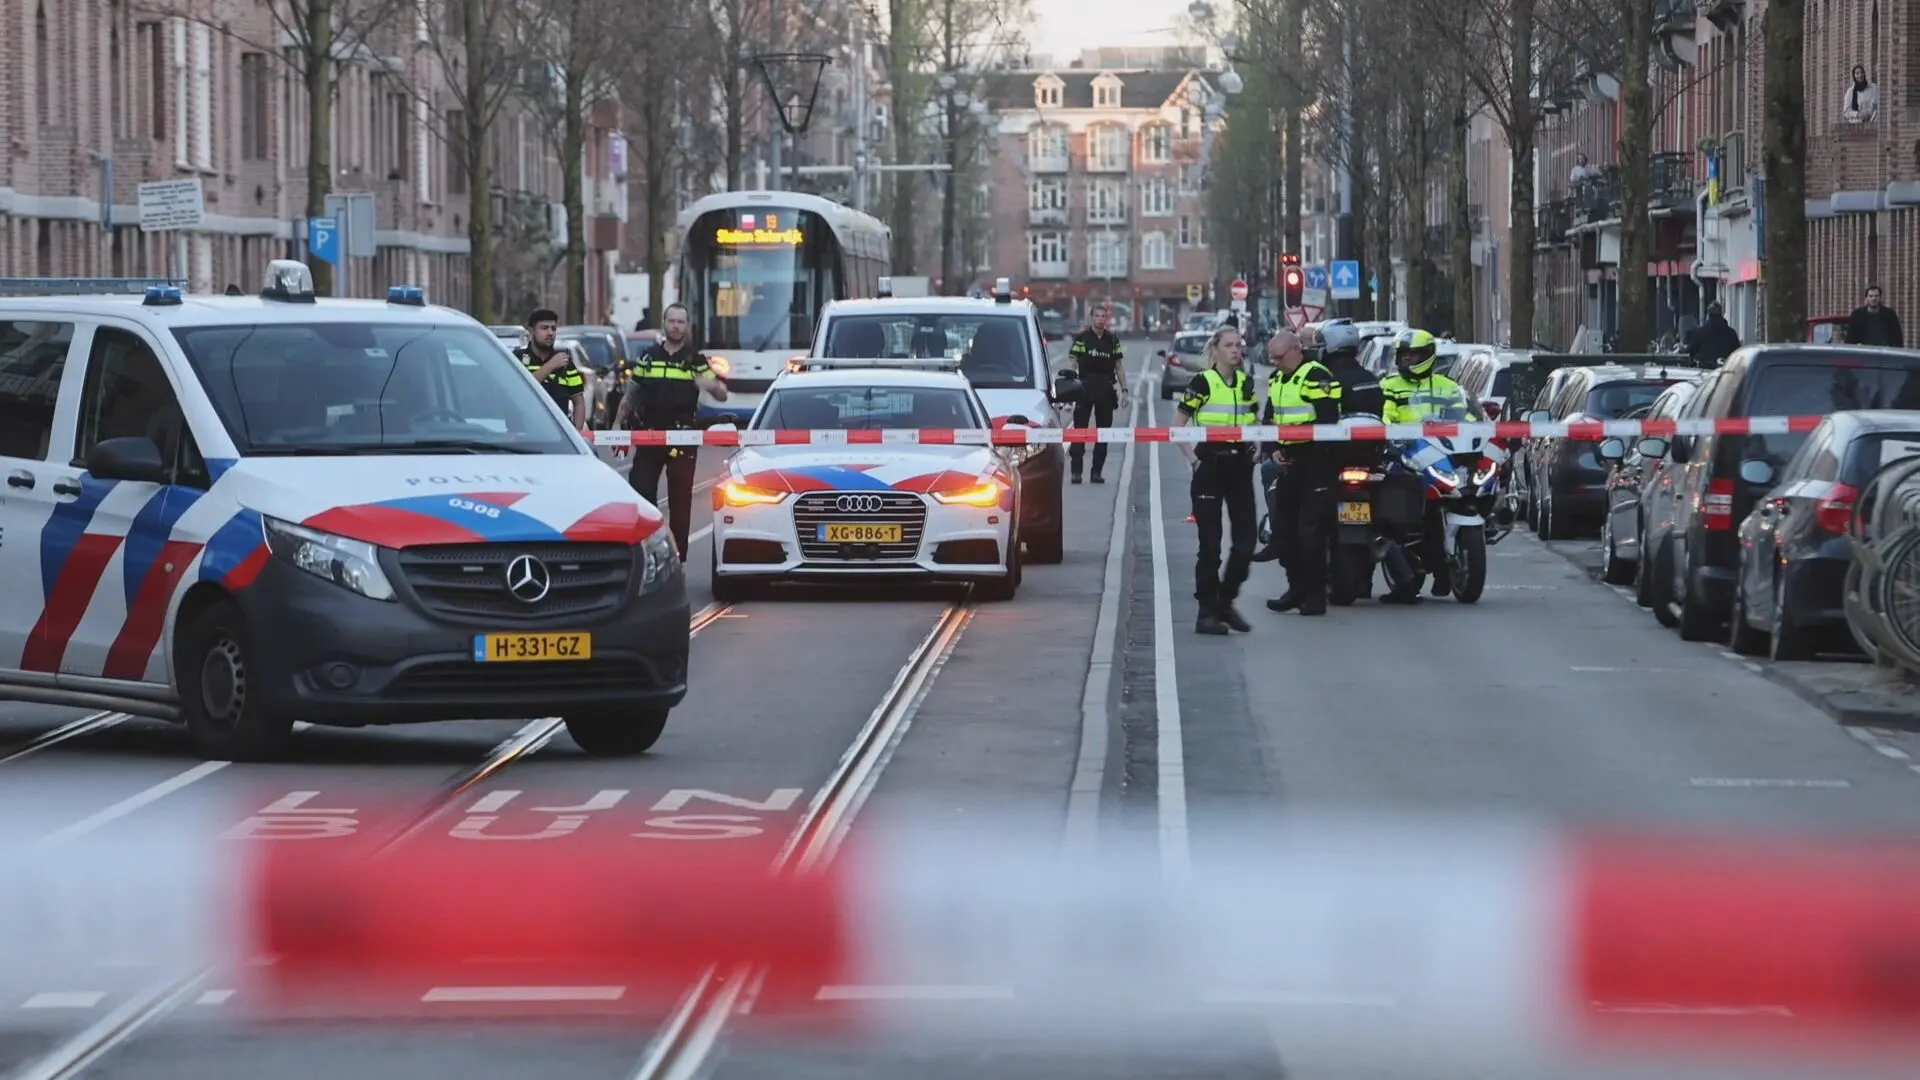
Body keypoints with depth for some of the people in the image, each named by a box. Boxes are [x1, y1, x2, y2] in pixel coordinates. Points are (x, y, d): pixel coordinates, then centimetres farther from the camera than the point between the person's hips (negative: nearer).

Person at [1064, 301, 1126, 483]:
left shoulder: (1113, 340, 9)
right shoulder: (1081, 338, -1)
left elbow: (1119, 366, 14)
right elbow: (1072, 364, -2)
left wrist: (1124, 389, 8)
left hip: (1106, 391, 4)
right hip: (1085, 390, -4)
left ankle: (1097, 472, 13)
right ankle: (1076, 471, -5)